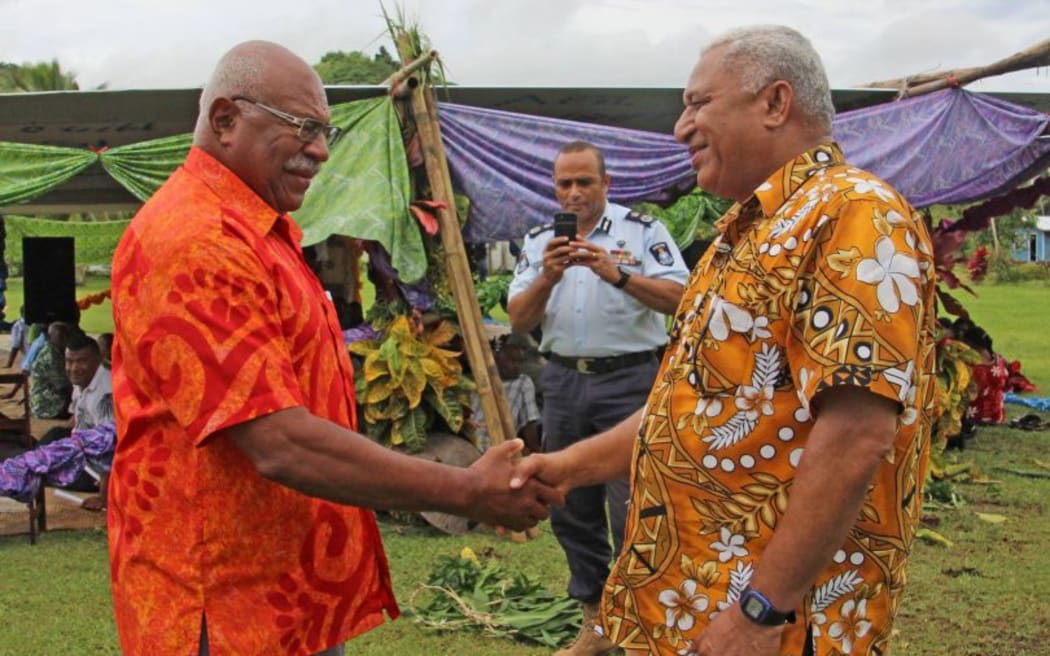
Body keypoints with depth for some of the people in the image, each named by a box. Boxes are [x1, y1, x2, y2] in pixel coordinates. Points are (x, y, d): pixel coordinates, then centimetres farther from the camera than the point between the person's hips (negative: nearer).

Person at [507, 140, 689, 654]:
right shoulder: (538, 241, 10)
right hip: (563, 381, 5)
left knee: (631, 508, -8)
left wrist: (618, 275, -26)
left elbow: (678, 298, -12)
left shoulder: (643, 231, -1)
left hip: (629, 380, -5)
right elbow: (518, 321, 3)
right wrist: (547, 278, -15)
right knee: (570, 508, 11)